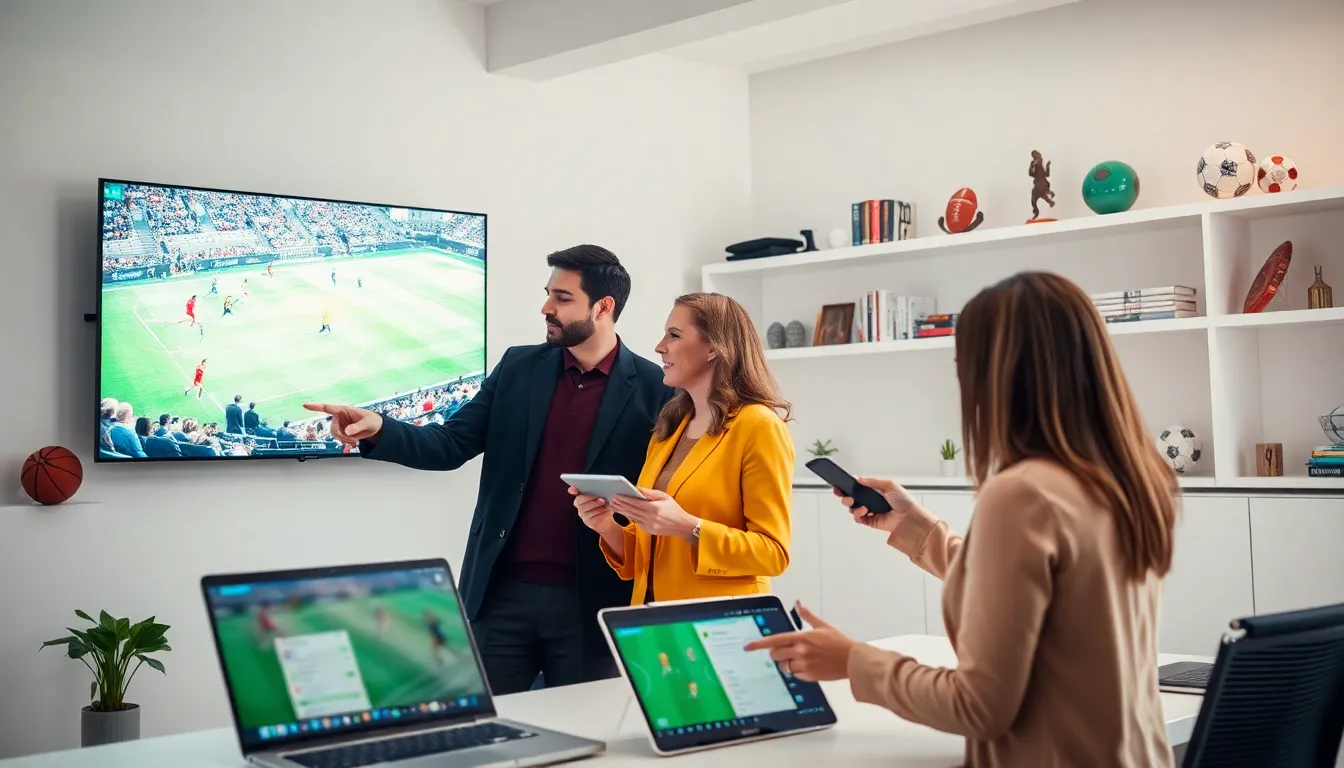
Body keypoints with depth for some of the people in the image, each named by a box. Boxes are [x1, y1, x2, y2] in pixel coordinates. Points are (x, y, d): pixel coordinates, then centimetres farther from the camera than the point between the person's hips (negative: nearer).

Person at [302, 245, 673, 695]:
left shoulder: (653, 388, -4)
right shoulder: (518, 368, 7)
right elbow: (450, 445, 3)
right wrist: (378, 430, -14)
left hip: (591, 600, -3)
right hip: (504, 591, 3)